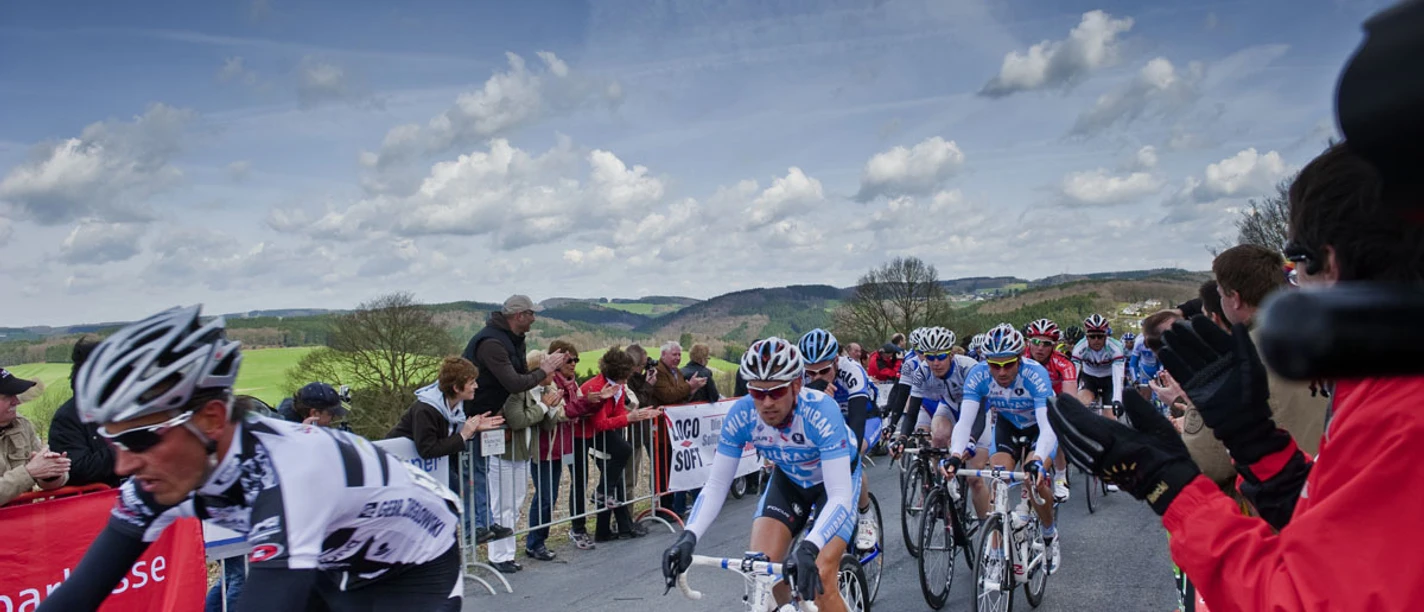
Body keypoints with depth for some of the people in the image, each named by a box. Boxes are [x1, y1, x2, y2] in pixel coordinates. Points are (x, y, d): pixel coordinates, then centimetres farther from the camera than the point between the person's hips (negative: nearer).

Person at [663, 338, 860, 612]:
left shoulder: (821, 411, -38)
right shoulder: (740, 415, -28)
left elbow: (840, 496, -42)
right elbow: (716, 485, -22)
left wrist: (808, 549, -57)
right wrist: (688, 537, -37)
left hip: (837, 477, -3)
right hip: (788, 478, 4)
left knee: (819, 579, -19)